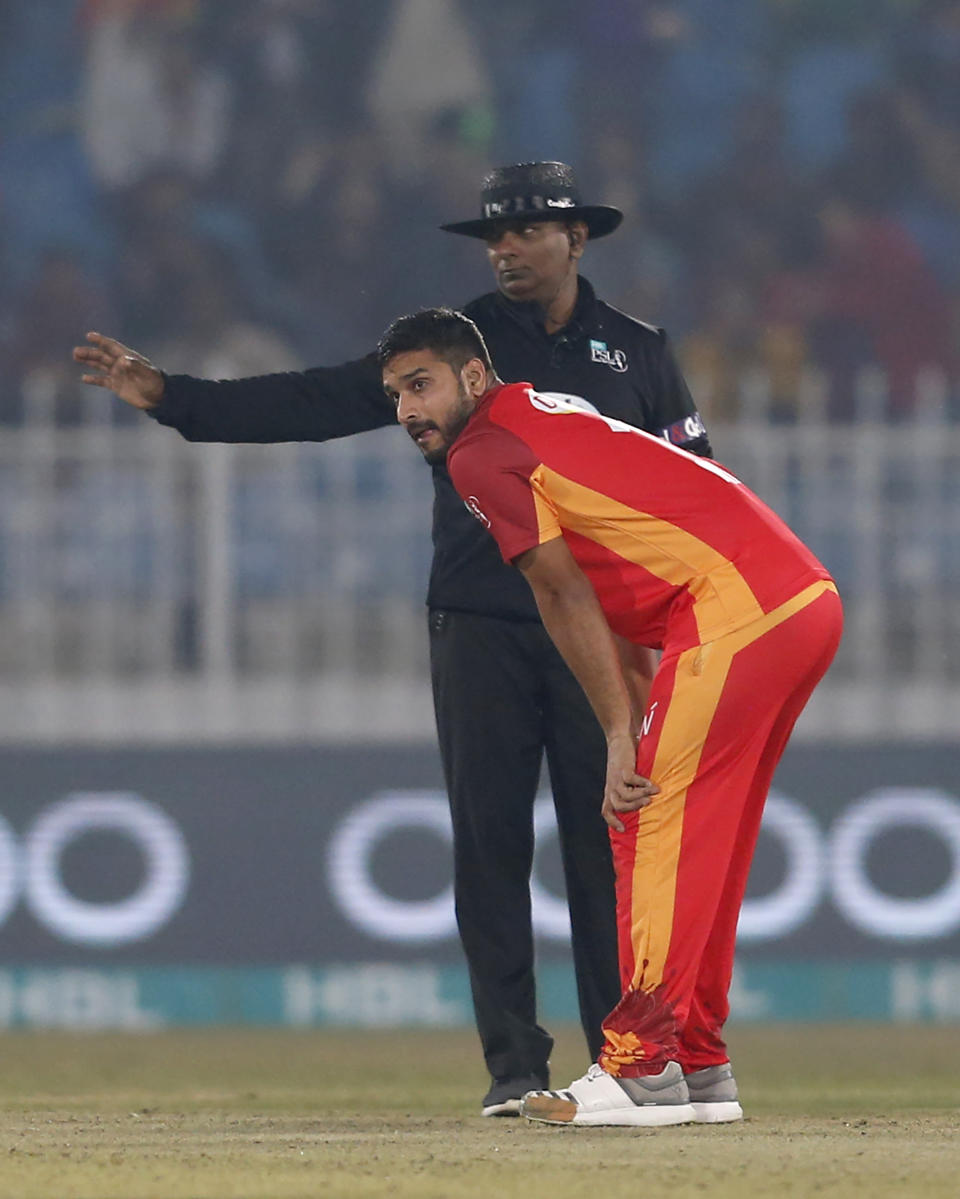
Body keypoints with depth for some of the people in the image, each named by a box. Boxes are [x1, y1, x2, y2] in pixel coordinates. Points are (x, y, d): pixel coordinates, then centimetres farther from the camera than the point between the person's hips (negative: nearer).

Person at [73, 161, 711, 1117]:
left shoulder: (637, 353, 9)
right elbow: (319, 402, -1)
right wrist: (170, 396, -10)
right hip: (479, 627, 0)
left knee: (607, 841, -1)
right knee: (489, 840, -2)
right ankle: (514, 1063, 1)